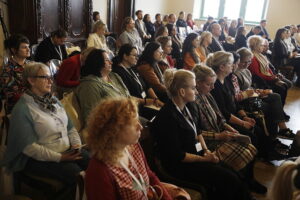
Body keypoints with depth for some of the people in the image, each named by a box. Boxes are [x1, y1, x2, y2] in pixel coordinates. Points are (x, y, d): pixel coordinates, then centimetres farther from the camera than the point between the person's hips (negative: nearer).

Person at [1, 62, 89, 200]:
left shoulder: (54, 101, 11)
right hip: (40, 159, -6)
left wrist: (77, 144, -5)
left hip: (68, 151, 7)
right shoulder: (22, 109, -12)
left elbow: (70, 127, 13)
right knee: (75, 173, -27)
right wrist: (59, 157, -20)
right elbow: (29, 147, -17)